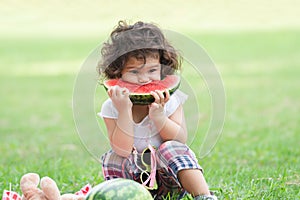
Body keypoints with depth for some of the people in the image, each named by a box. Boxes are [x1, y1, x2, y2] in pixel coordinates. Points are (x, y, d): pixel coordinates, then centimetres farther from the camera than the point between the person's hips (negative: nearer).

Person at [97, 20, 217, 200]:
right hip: (133, 175, 1)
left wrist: (158, 116, -28)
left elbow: (181, 140, -13)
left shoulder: (169, 100, -8)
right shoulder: (111, 107, -10)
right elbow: (122, 150, -19)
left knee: (170, 148, -29)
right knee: (113, 159, -24)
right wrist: (124, 111, -28)